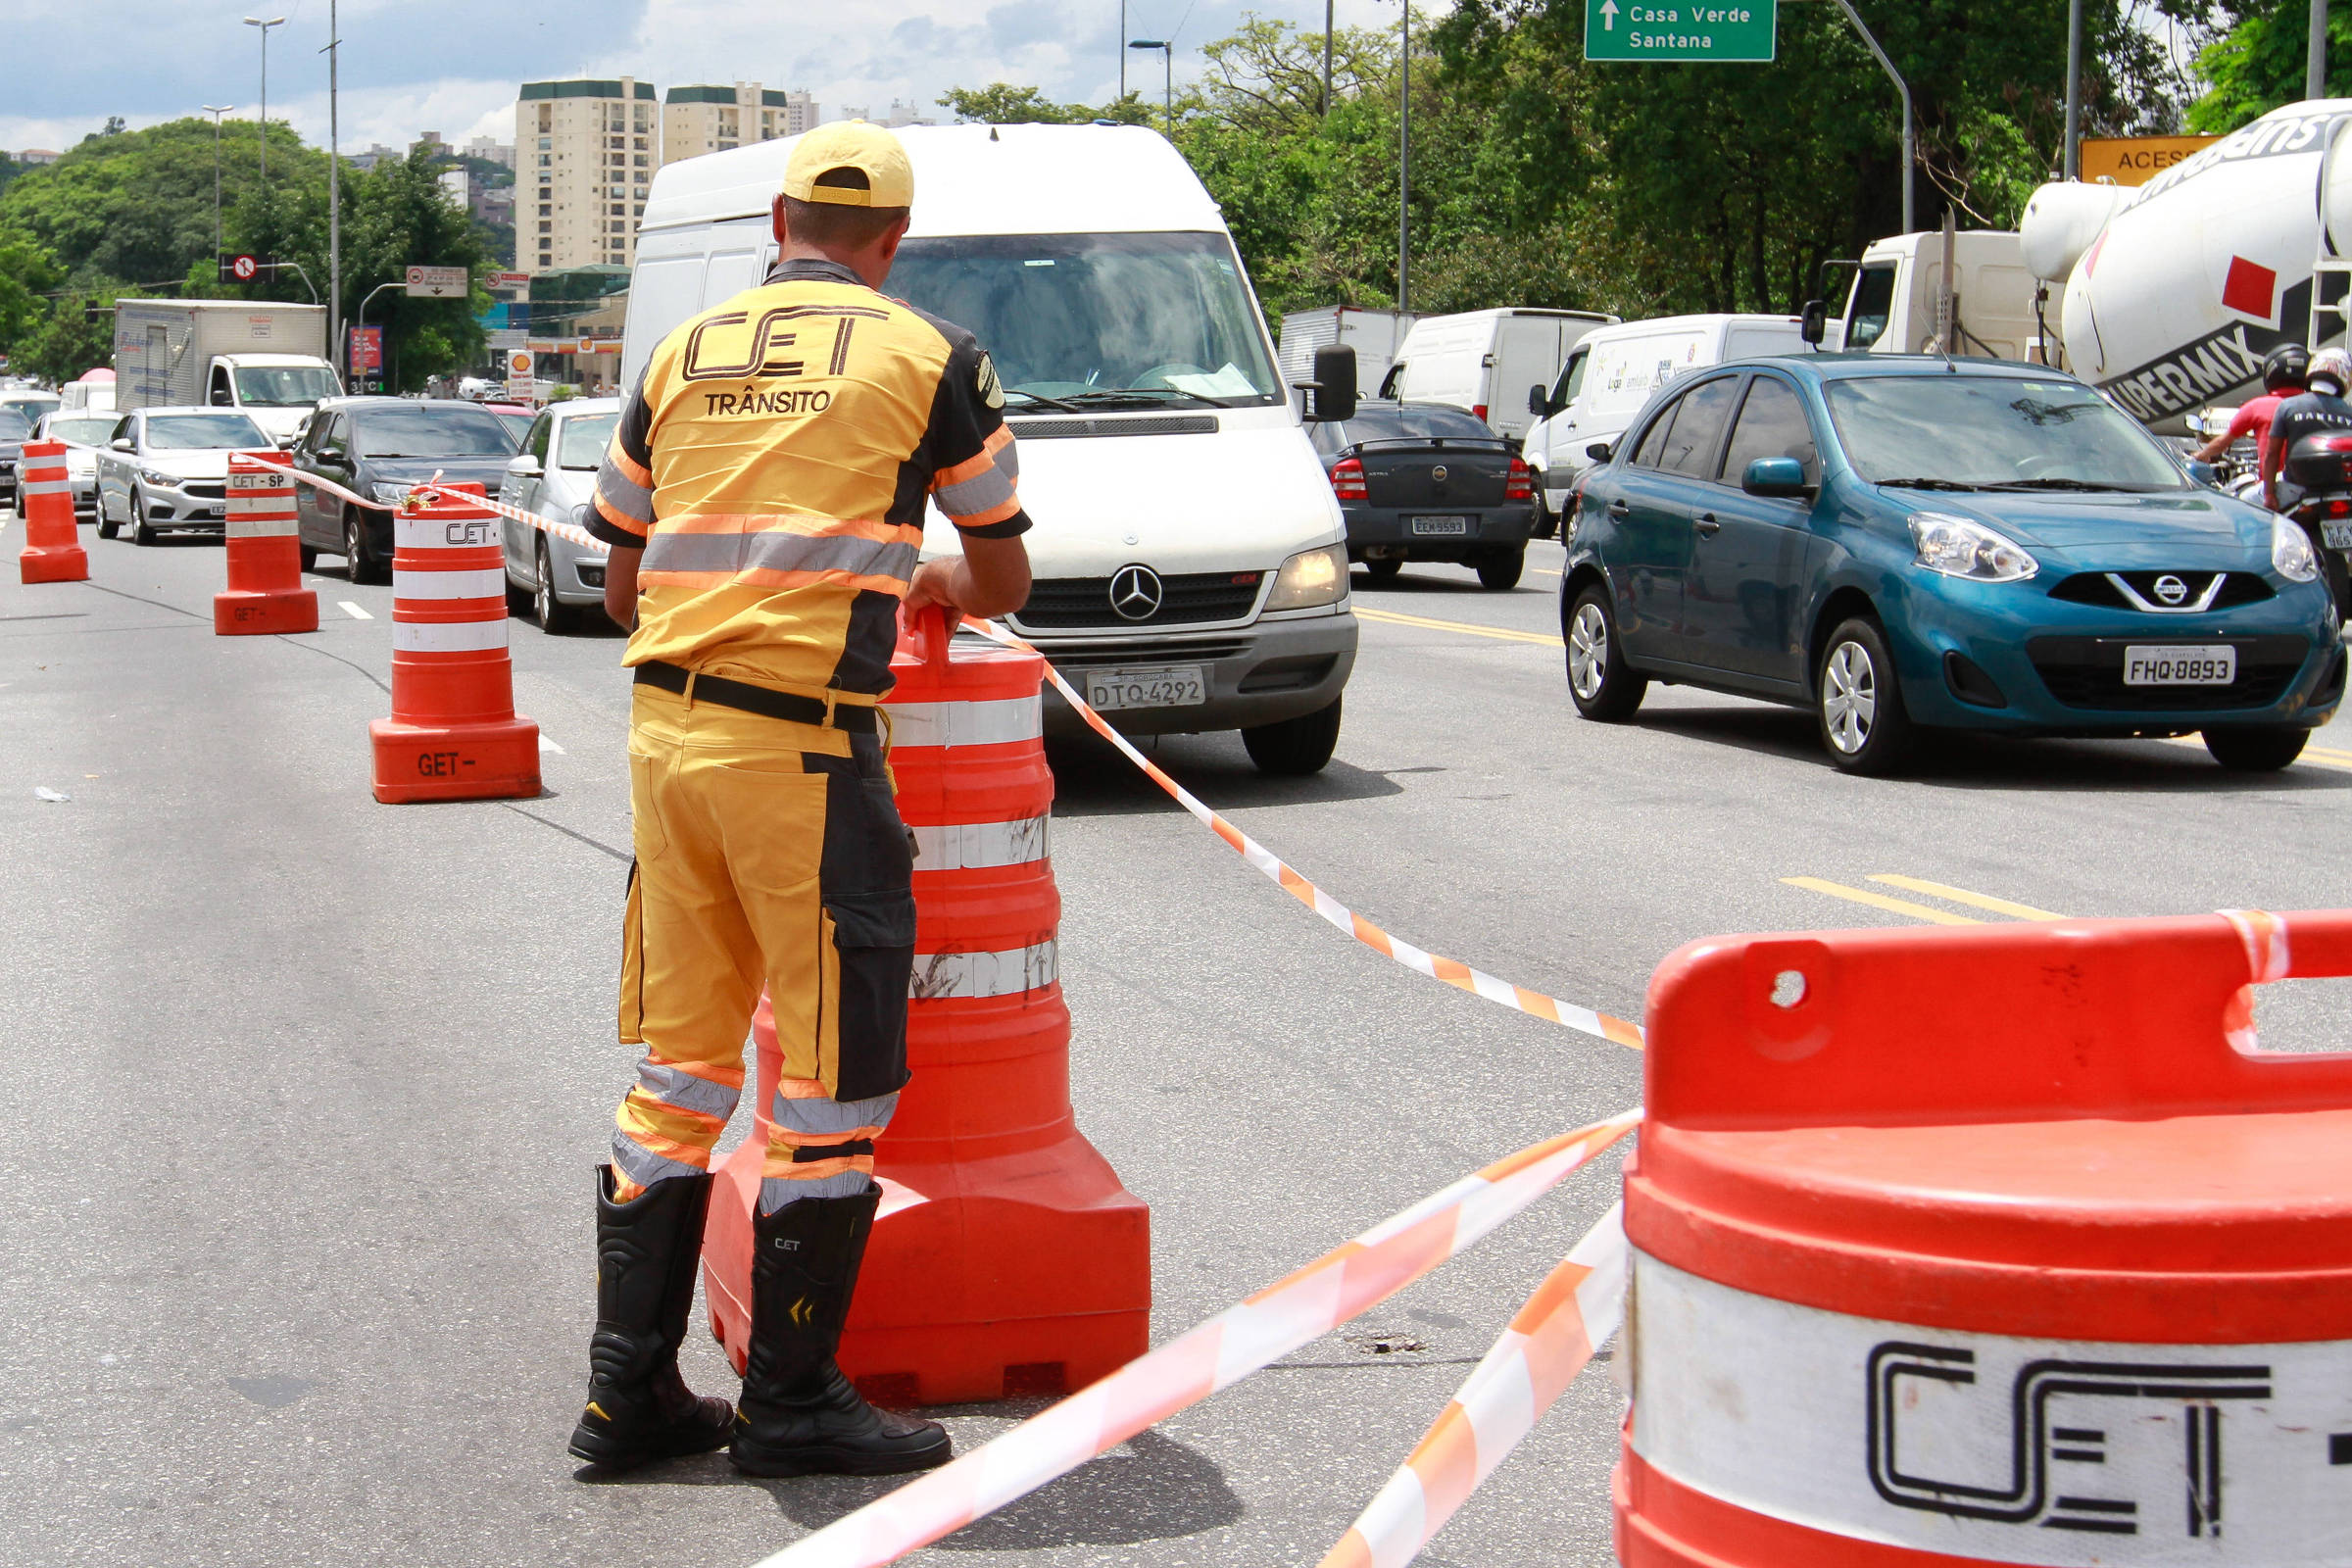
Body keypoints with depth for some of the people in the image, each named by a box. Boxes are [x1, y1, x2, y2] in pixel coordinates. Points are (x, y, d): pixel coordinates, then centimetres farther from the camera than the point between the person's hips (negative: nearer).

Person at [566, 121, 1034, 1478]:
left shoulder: (684, 351, 14)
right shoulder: (933, 360, 2)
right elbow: (1007, 581, 12)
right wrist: (934, 584, 34)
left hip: (666, 729, 6)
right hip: (802, 743, -6)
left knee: (681, 1061, 14)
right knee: (834, 1072, 4)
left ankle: (631, 1386, 18)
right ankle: (792, 1401, 10)